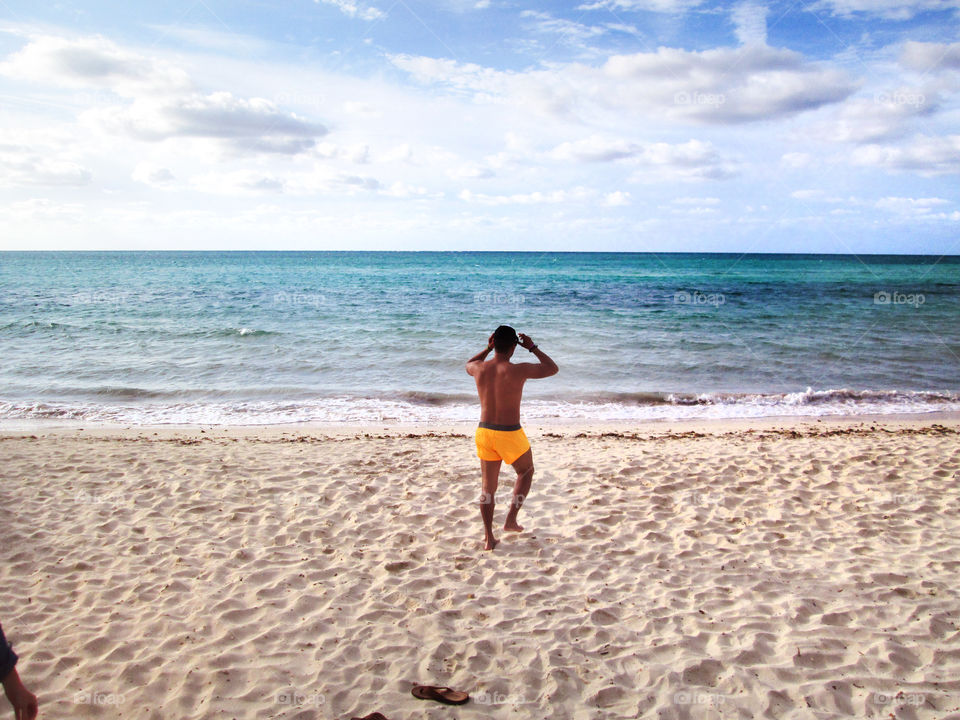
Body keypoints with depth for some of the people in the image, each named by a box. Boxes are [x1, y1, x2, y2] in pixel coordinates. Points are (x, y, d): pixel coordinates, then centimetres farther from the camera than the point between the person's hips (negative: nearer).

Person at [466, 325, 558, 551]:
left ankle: (489, 537, 18)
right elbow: (553, 369, -2)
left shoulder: (480, 369, -5)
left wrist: (488, 348, 17)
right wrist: (533, 348, 6)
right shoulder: (518, 370, -17)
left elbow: (468, 365, 23)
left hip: (484, 431, 4)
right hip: (510, 434, -4)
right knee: (526, 472, 24)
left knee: (488, 485, 13)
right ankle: (511, 520, 19)